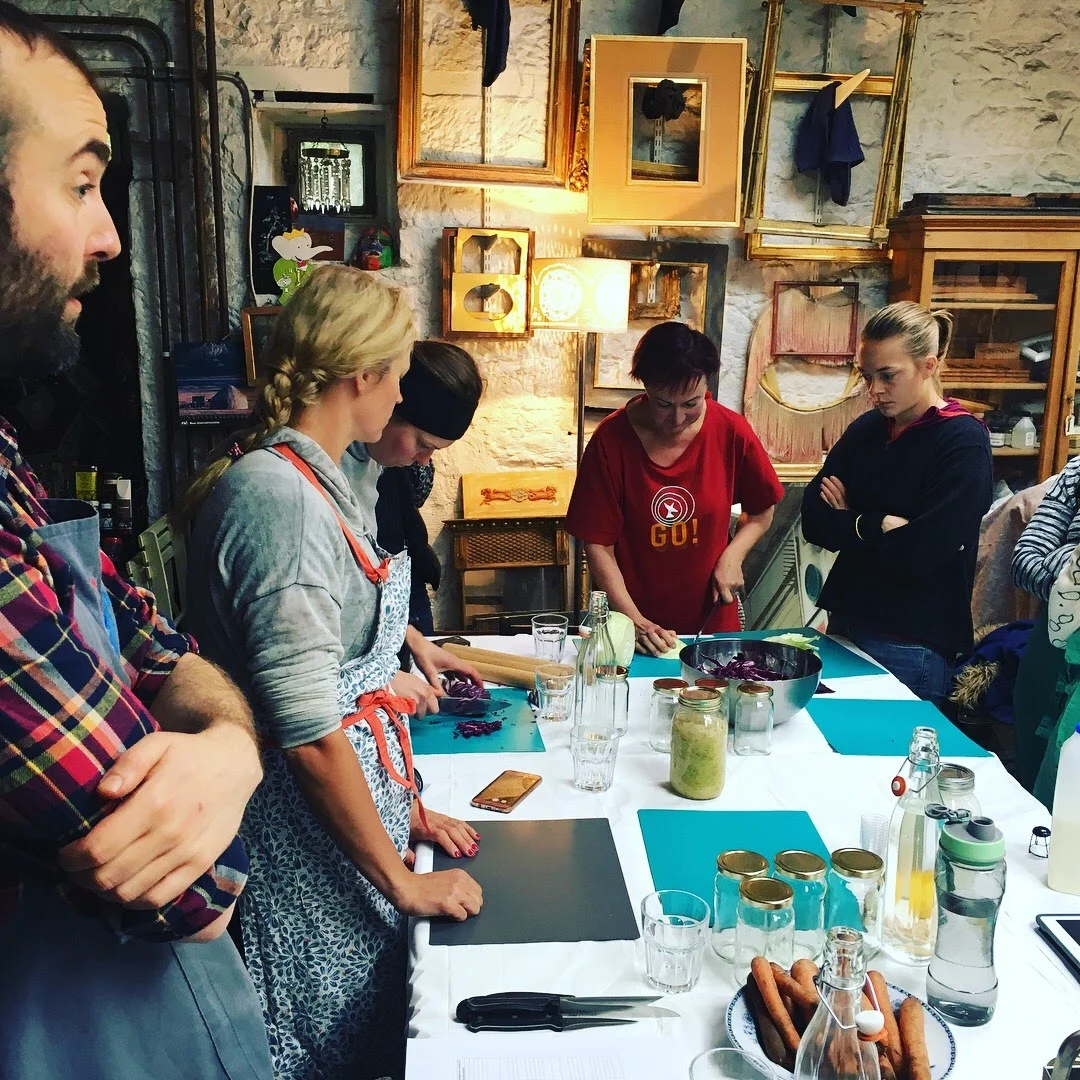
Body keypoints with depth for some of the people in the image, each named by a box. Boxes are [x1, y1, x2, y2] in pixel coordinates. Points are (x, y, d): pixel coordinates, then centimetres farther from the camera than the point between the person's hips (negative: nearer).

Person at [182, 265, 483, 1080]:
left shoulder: (318, 478, 6)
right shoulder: (277, 497, -25)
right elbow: (307, 732, -25)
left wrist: (406, 805, 11)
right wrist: (402, 882, -14)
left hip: (359, 789, 9)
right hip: (312, 828, -9)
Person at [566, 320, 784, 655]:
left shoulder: (732, 432, -9)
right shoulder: (611, 440, -15)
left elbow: (761, 512, 6)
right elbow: (598, 544, -12)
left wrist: (732, 556, -11)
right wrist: (634, 620, -18)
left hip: (711, 620, 2)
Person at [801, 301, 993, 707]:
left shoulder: (964, 443, -11)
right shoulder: (867, 428, 6)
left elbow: (920, 552, -20)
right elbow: (813, 519, -3)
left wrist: (850, 523, -8)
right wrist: (878, 525, -16)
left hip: (912, 646, -6)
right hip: (847, 624, 6)